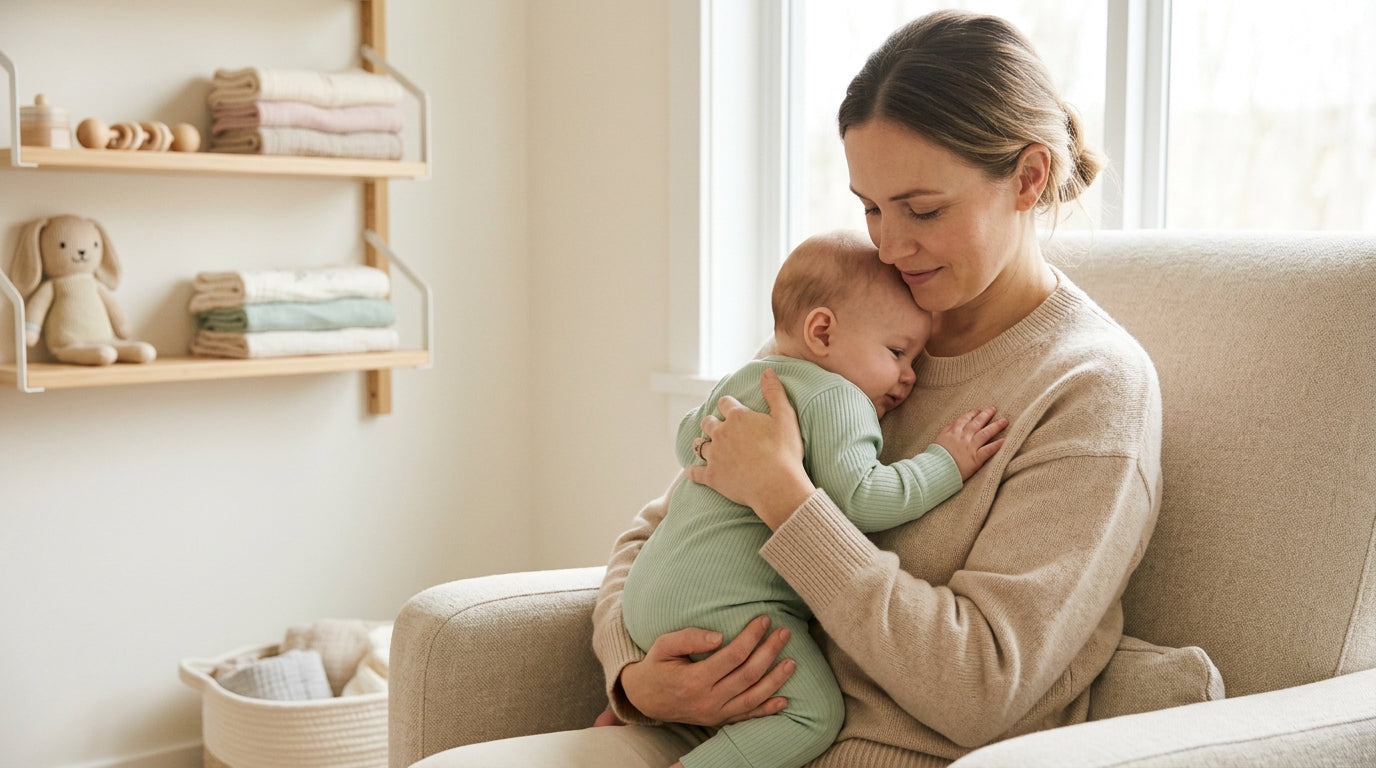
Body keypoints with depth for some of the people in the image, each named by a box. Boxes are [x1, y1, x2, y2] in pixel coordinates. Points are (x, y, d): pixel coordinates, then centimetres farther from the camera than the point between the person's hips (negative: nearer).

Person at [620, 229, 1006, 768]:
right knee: (813, 712, -13)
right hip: (722, 600, -10)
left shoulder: (739, 380, 17)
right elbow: (857, 497, -23)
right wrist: (945, 463, -14)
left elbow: (688, 440, 32)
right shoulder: (833, 397, -12)